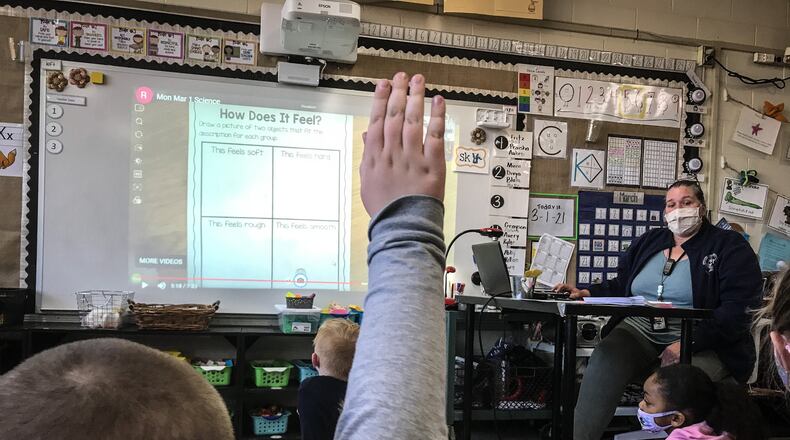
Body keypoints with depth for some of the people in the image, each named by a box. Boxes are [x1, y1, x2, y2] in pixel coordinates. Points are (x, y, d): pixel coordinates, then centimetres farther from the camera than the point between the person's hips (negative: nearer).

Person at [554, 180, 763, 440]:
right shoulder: (649, 242, 19)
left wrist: (689, 343, -22)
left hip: (700, 343, -3)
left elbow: (737, 310, -10)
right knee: (603, 361, -29)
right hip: (639, 331, 4)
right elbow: (621, 287, 22)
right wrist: (587, 293, 0)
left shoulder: (730, 248, 1)